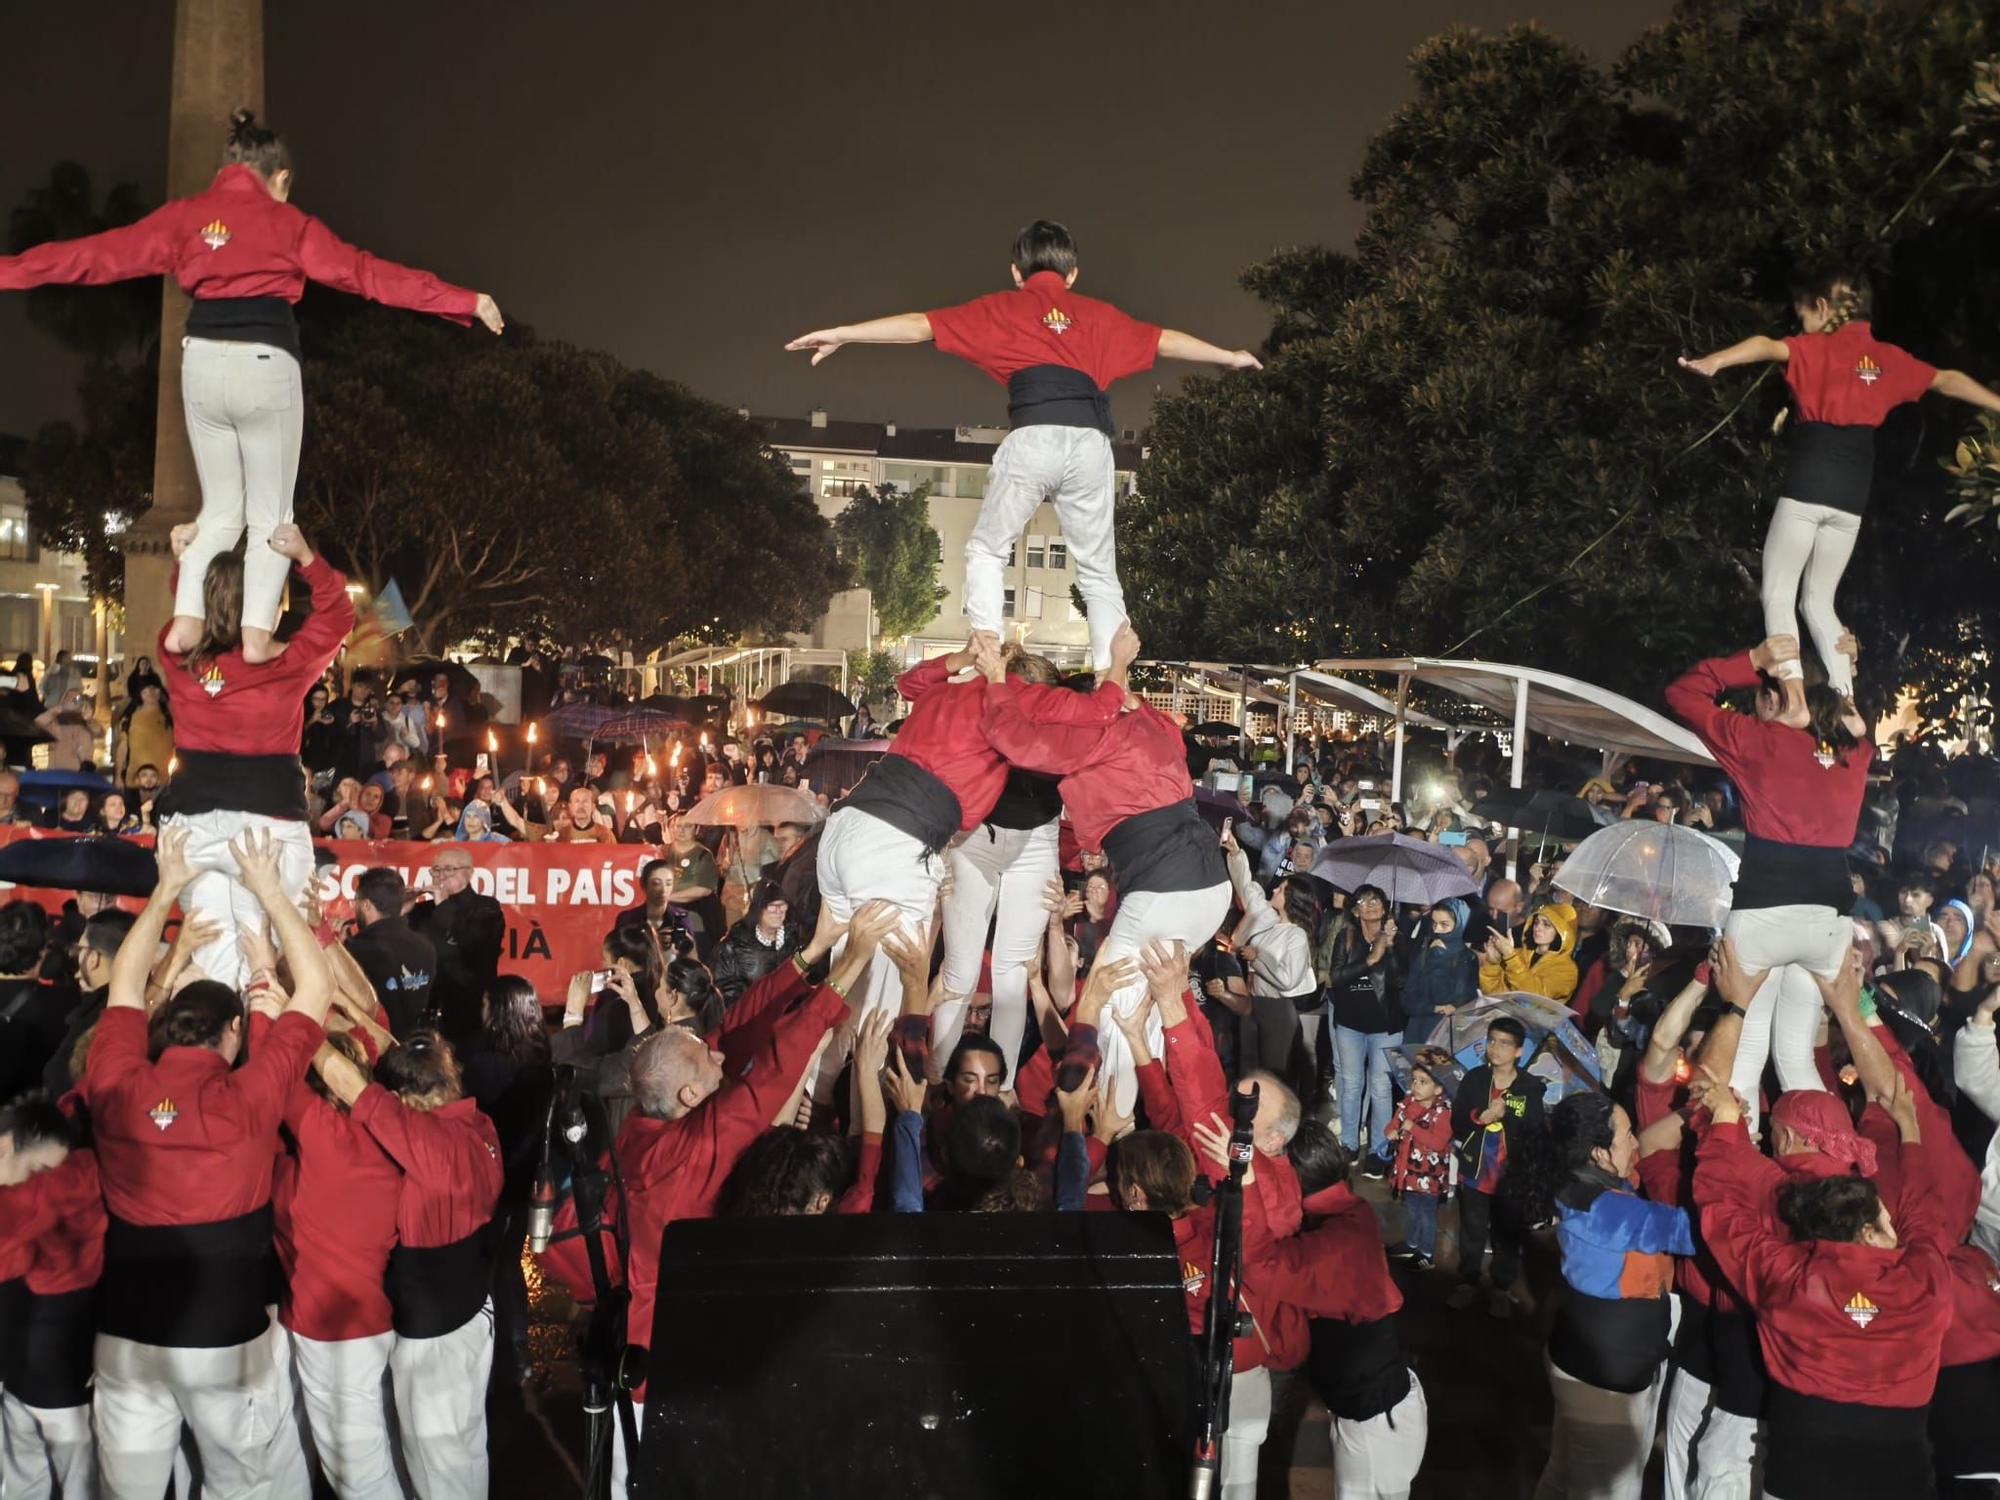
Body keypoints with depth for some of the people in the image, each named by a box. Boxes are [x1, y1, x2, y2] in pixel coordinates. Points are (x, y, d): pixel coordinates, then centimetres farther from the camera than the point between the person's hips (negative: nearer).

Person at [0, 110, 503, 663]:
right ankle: (257, 633, -2)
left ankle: (185, 619, 1)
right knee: (270, 514, 9)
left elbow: (98, 254, 9)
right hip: (265, 367, -3)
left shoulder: (183, 215, 9)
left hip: (202, 364, 3)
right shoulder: (288, 222, 1)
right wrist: (464, 301, 1)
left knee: (220, 510, 18)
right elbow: (366, 272, -1)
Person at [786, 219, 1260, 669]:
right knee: (1099, 572, 13)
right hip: (1090, 443, 2)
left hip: (1032, 439, -2)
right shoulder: (1097, 314, 25)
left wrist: (841, 334, 18)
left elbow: (921, 326, 14)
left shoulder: (1002, 308, 19)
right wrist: (1229, 356, 47)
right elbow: (1165, 341, 32)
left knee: (986, 551, 17)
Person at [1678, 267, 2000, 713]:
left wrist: (1713, 361, -35)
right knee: (1819, 602, 16)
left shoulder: (1820, 347, 2)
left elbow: (1768, 346, -18)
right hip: (1852, 497, 5)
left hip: (1808, 486, -5)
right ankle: (1848, 707, 7)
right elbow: (1948, 381, 29)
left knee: (1777, 594, 1)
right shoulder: (1888, 357, 17)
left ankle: (1795, 702, -14)